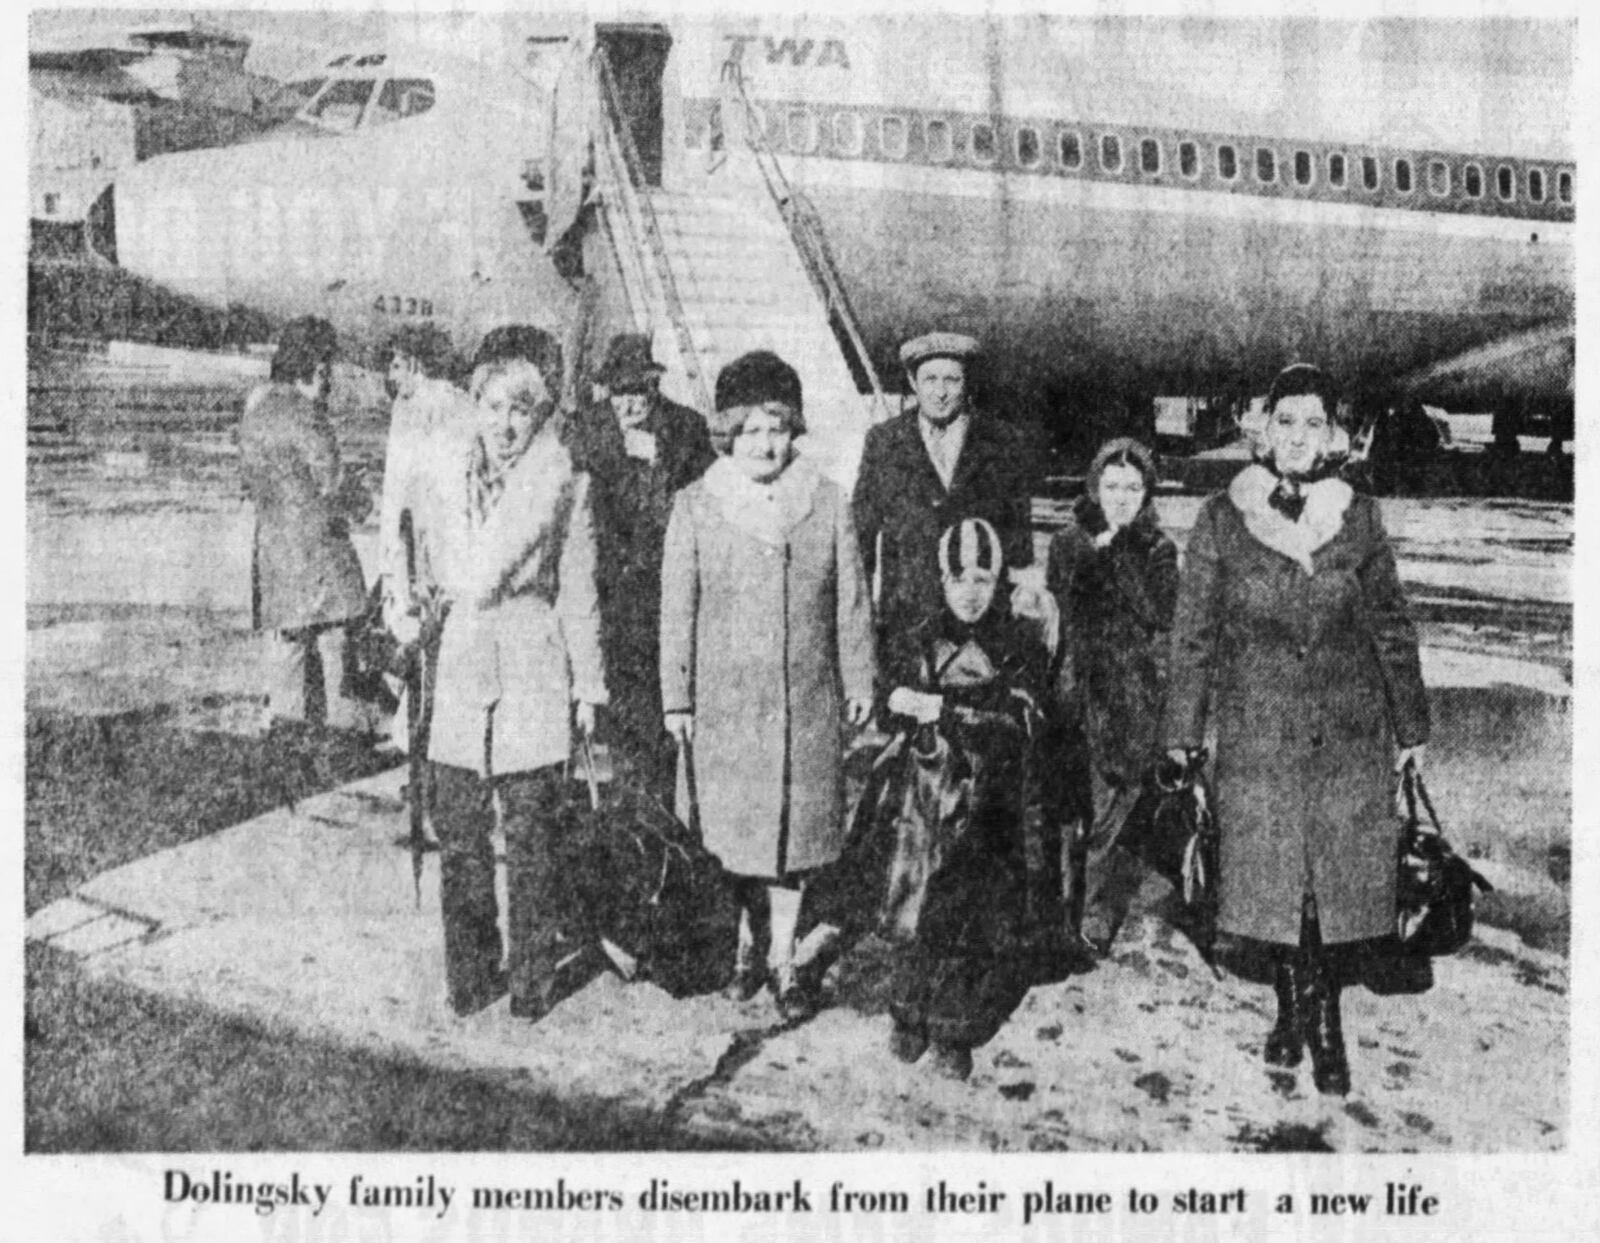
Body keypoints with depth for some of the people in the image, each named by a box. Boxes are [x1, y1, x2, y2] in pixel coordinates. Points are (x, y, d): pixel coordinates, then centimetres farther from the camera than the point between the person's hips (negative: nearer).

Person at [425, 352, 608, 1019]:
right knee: (458, 834, 5)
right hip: (462, 669, 4)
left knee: (530, 838, 0)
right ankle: (469, 976, 17)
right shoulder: (455, 478, 10)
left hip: (533, 673, -4)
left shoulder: (564, 486, 0)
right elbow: (452, 580, 16)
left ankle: (533, 979, 13)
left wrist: (587, 685, 2)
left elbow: (577, 593, 2)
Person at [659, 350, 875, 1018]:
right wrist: (676, 698, 1)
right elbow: (677, 609, 2)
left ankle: (782, 958, 20)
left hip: (807, 700, 1)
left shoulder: (826, 503, 3)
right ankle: (748, 945, 25)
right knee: (734, 830, 4)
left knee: (797, 827, 6)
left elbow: (852, 601, 8)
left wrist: (859, 681, 8)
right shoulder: (694, 507, 0)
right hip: (725, 699, -1)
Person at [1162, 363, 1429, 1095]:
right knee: (1271, 880, 3)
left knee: (1335, 878, 1)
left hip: (1349, 731, 1)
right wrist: (1182, 730, 2)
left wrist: (1410, 726, 11)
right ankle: (1308, 1013, 20)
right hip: (1256, 728, -1)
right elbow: (1193, 631, 3)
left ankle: (1305, 1010, 18)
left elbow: (1392, 628, 10)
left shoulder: (1359, 518, 3)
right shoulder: (1222, 519, -1)